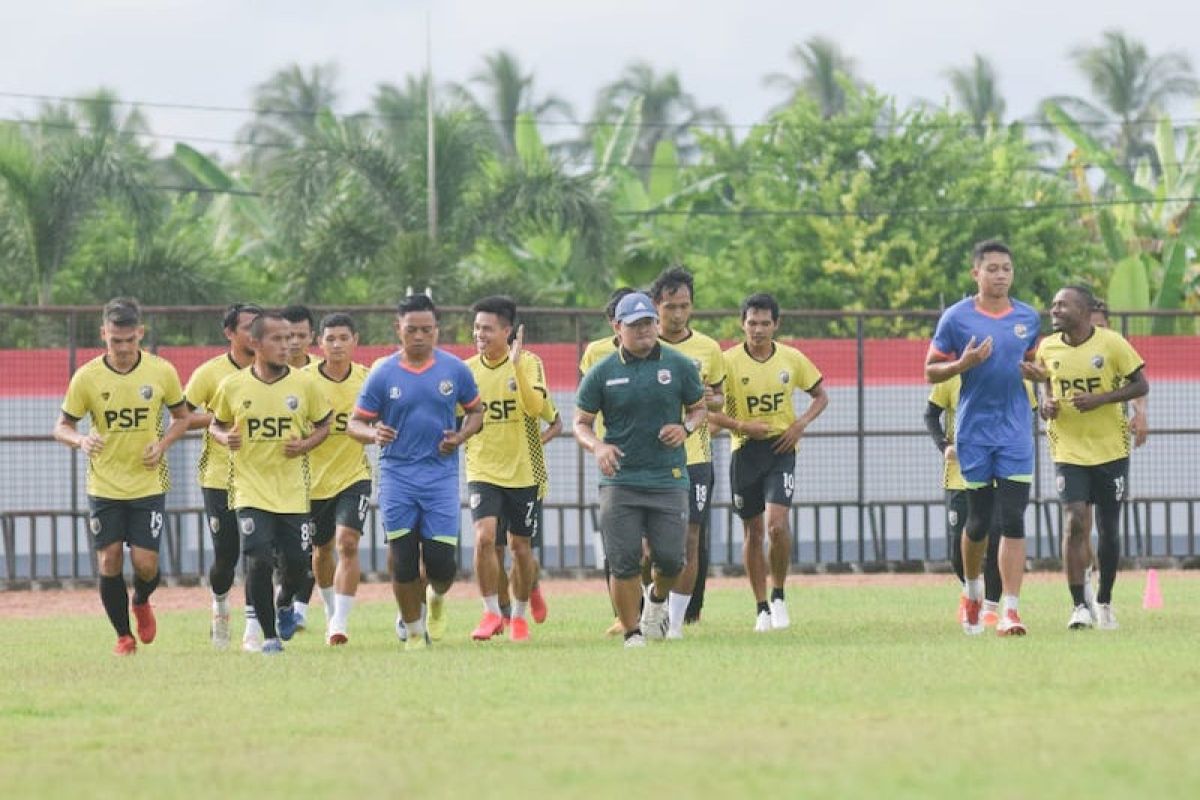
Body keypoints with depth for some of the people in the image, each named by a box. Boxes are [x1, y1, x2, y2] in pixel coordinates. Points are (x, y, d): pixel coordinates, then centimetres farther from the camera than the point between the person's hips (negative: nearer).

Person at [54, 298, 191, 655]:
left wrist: (163, 443, -11)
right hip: (104, 486, 0)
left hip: (149, 482, 0)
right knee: (109, 561, -3)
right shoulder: (86, 378, -8)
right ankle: (123, 635, 17)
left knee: (145, 564, -6)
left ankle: (142, 602, 30)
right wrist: (80, 441, -22)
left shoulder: (162, 372, -6)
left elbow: (181, 417, 9)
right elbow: (62, 426, 1)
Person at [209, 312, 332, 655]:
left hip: (293, 492, 1)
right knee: (258, 562, -12)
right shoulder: (233, 387, -3)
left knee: (297, 563, 1)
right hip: (251, 491, -1)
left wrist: (307, 444, -9)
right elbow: (216, 423, 13)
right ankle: (268, 635, 3)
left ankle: (286, 604, 37)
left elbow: (323, 424, 11)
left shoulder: (304, 384, -1)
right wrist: (224, 438, -10)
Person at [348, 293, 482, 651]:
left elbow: (476, 411, 15)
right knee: (403, 560, -2)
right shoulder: (383, 374, -1)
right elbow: (356, 422, 3)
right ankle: (414, 631, 14)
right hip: (397, 474, 0)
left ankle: (437, 597, 29)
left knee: (441, 561, -6)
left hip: (441, 473, 0)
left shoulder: (454, 369, 2)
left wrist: (460, 437, -5)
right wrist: (373, 434, -20)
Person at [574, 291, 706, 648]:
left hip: (668, 480, 1)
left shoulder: (679, 365, 5)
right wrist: (597, 446, -15)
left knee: (670, 557, -3)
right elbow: (581, 423, 6)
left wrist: (686, 428, -7)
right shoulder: (602, 372, 3)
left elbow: (699, 407, 15)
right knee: (624, 562, -6)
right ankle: (632, 634, 7)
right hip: (619, 480, -1)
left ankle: (658, 598, 32)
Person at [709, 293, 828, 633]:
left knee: (777, 523, -18)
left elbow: (820, 396, 13)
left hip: (780, 449, 0)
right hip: (745, 451, 0)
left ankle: (778, 595, 2)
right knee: (753, 531, 5)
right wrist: (742, 426, -18)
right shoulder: (729, 361, -5)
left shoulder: (792, 359, 1)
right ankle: (762, 608, 16)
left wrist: (801, 424, -4)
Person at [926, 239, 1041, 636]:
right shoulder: (956, 317, -2)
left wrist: (1034, 372, -3)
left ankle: (1010, 609, -12)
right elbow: (931, 371, 1)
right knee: (979, 520, 7)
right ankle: (973, 592, 34)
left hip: (1016, 433, 1)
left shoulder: (1028, 318, 6)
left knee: (1012, 520, -9)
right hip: (974, 431, -1)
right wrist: (964, 363, -17)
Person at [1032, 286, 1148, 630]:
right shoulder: (1048, 348, 0)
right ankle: (1079, 606, -13)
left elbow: (1140, 385, -4)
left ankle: (1104, 603, 24)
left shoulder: (1111, 343, -9)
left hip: (1111, 449, -1)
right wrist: (1046, 404, -6)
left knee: (1109, 529, 6)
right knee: (1075, 521, -15)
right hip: (1069, 450, 1)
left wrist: (1100, 399, -18)